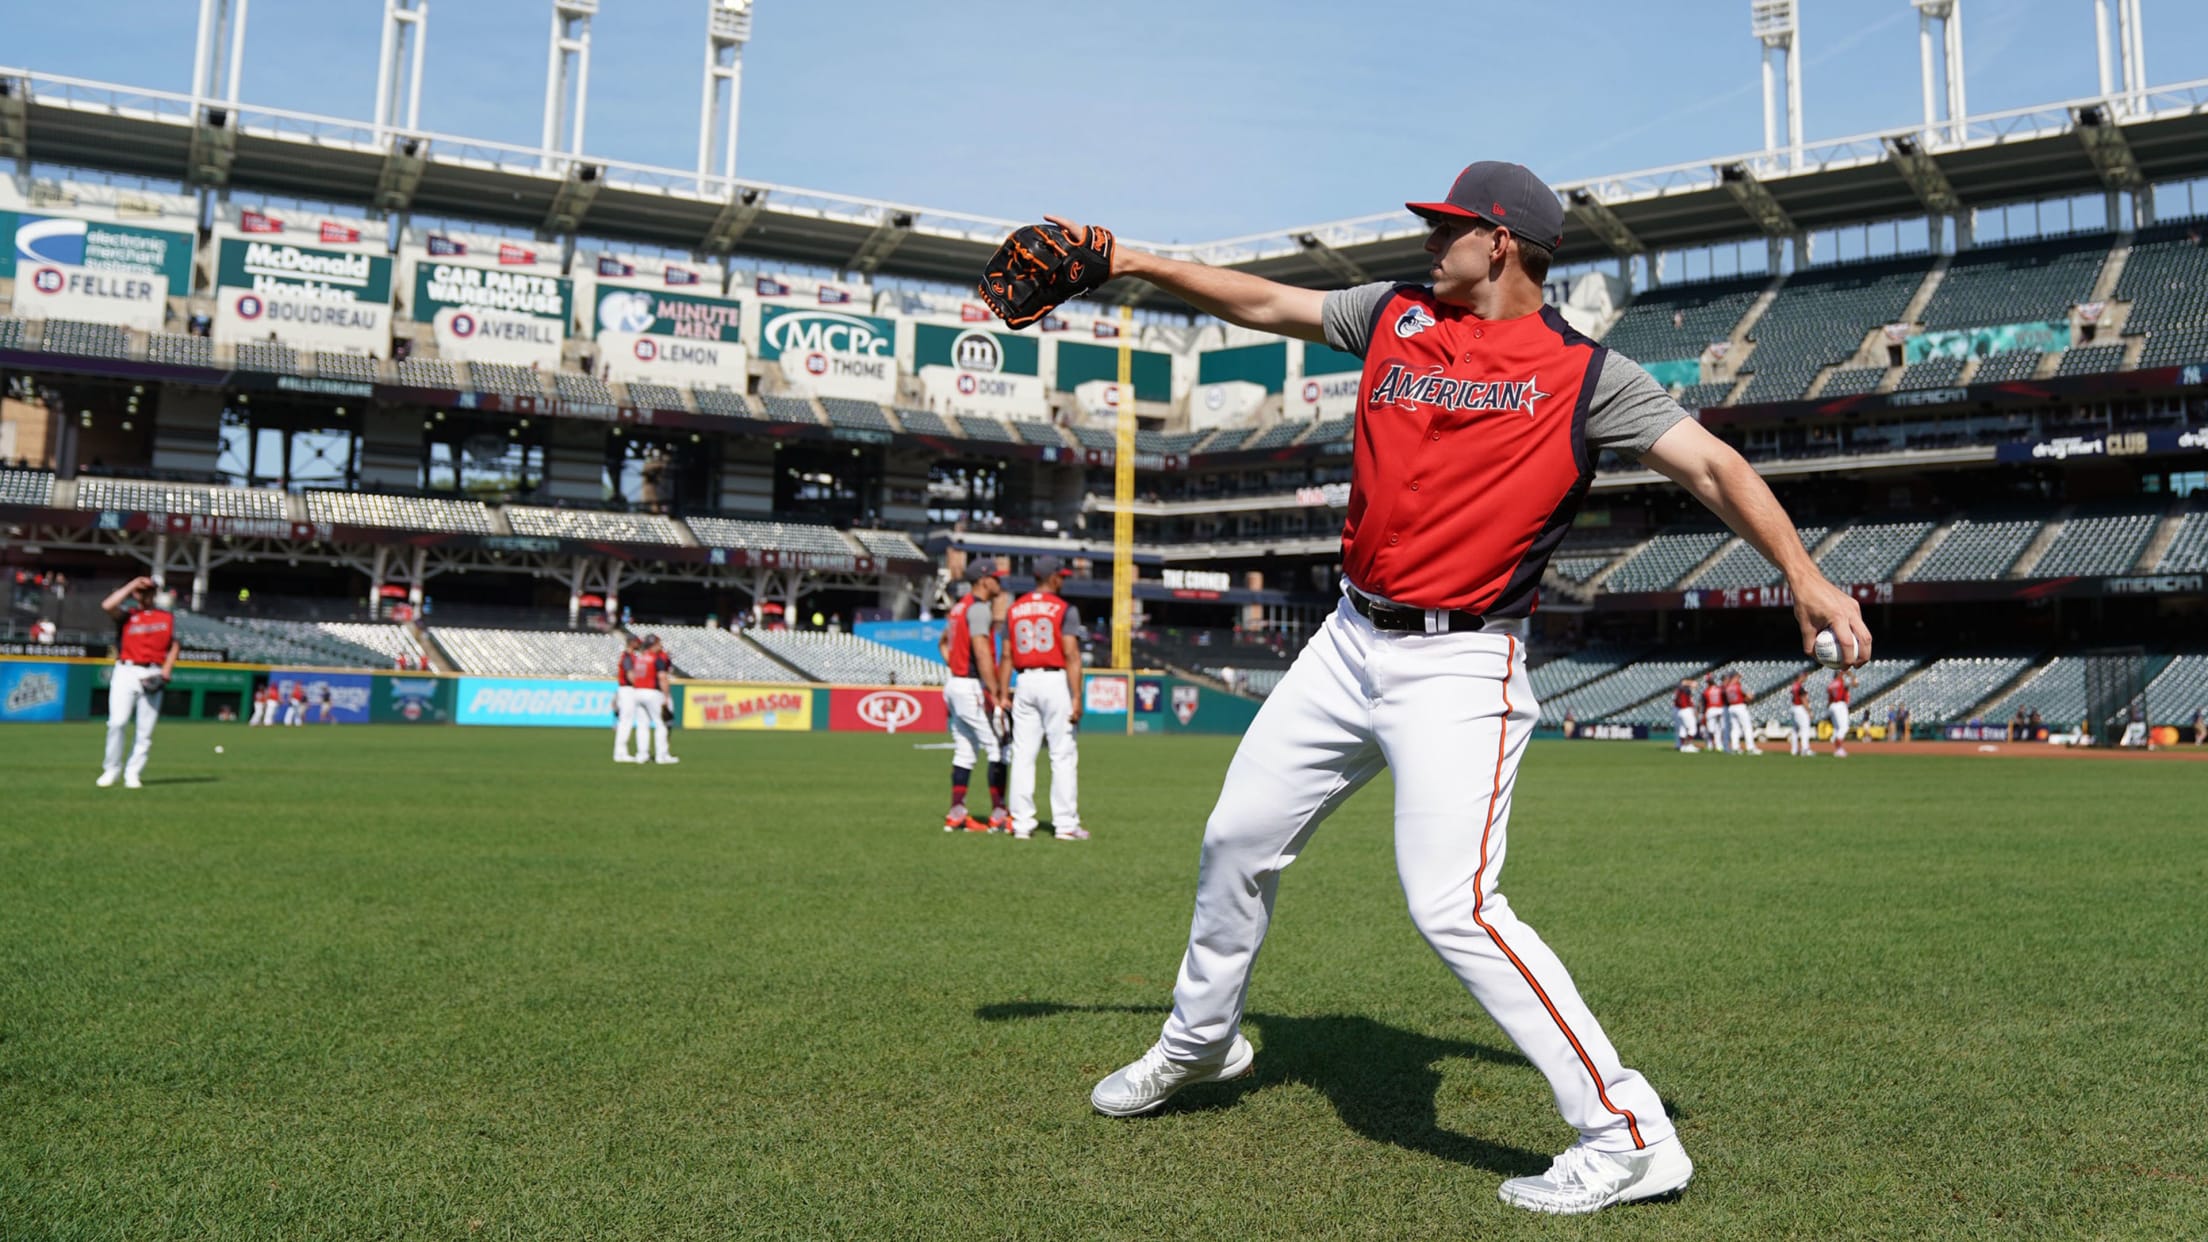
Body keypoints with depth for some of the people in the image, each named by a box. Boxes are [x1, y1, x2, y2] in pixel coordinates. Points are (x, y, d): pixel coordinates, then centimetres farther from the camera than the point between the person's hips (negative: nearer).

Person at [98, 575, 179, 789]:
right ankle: (112, 769, 1)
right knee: (118, 722, -12)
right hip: (126, 672, -1)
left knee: (145, 730, -1)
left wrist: (165, 673, -2)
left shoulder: (167, 617, 14)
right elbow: (107, 606, -11)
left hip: (152, 675, 1)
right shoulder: (127, 615, 10)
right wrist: (132, 585, -5)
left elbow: (174, 645, 11)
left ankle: (133, 773, 6)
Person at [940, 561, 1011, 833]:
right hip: (973, 687, -10)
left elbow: (944, 642, 28)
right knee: (997, 747, -6)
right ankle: (998, 816, -6)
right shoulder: (979, 608, -14)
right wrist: (997, 695, -24)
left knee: (964, 751, 12)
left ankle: (956, 815, 12)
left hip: (955, 685, 10)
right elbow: (981, 652, -23)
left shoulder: (958, 607, 16)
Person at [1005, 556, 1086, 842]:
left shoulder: (1014, 610, 10)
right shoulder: (1064, 609, -5)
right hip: (1055, 681, -4)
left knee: (1022, 755, 6)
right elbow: (1071, 655, -11)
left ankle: (1021, 824, 6)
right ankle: (1065, 825, 0)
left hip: (1024, 682, 4)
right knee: (1063, 755, 0)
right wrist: (1076, 697, -12)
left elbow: (1007, 656, 9)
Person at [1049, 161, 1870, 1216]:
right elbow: (1269, 304, 18)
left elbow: (1710, 463, -13)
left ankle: (1629, 1135, -7)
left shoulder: (1583, 374, -6)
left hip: (1459, 667, -7)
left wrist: (1802, 575, -27)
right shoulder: (1397, 316, 9)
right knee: (1237, 839, 16)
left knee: (1452, 906, -19)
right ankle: (1199, 1040, 40)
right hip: (1351, 644, 7)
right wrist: (1142, 264, 15)